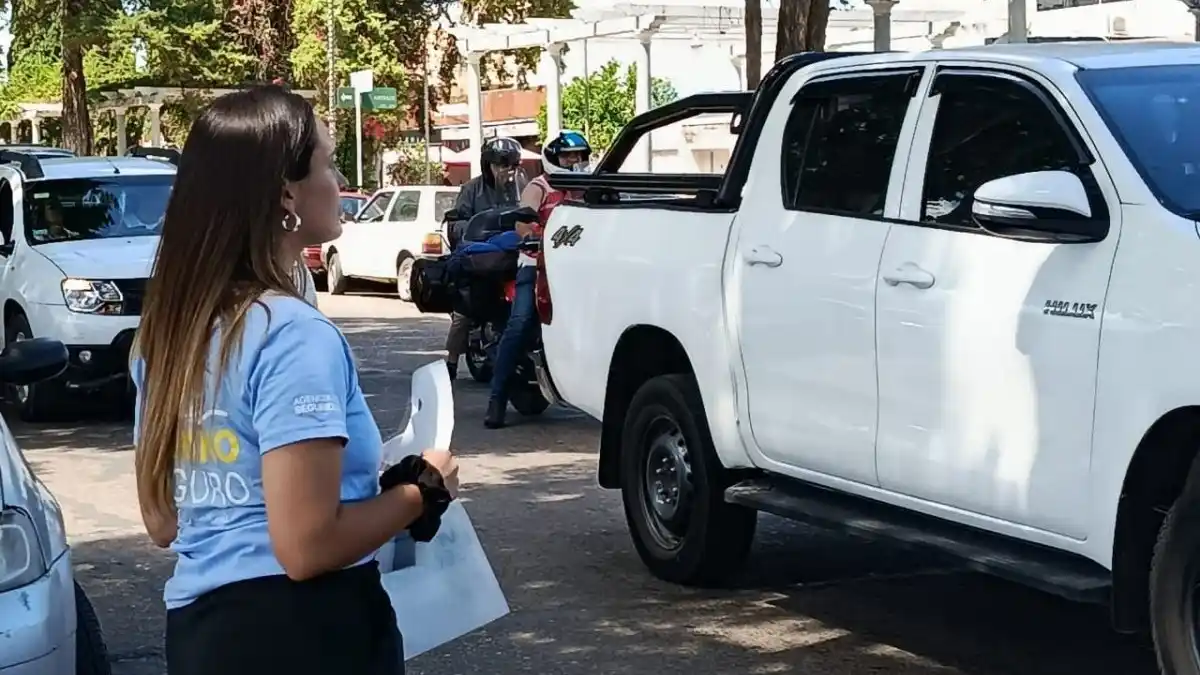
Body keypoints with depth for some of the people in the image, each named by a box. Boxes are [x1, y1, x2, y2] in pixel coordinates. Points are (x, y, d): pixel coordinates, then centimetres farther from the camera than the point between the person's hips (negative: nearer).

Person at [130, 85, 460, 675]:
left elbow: (162, 523, 12)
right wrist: (424, 490, -8)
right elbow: (306, 547, -23)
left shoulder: (168, 329, 5)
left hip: (197, 626, 7)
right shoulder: (295, 334, -19)